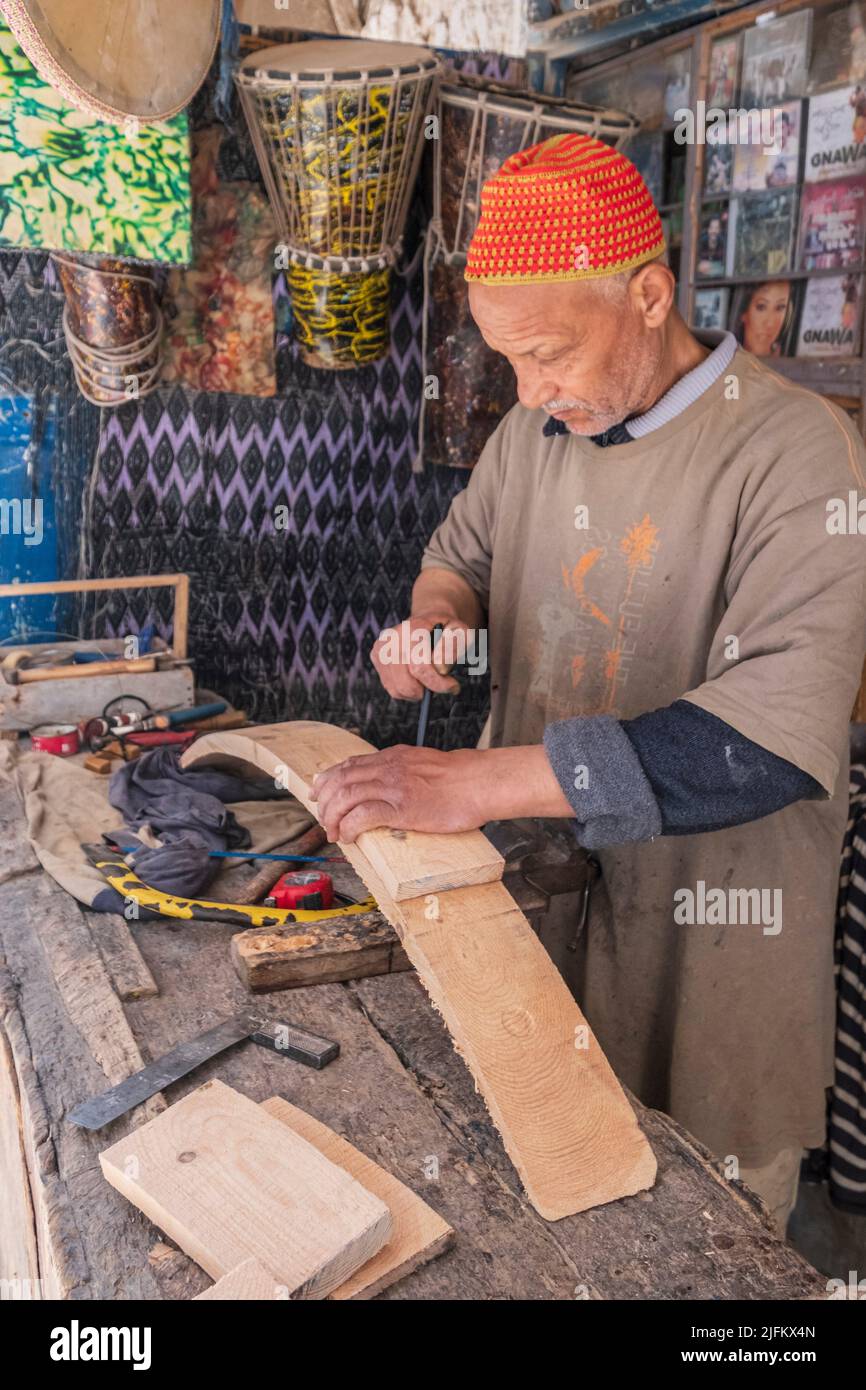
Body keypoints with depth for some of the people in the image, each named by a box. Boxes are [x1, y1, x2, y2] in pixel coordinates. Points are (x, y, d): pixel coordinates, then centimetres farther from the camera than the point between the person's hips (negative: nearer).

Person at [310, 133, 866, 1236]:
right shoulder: (532, 432, 3)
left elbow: (777, 737, -28)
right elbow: (459, 550, 20)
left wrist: (479, 782, -34)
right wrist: (439, 614, -7)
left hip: (708, 929, -5)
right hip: (535, 884, 5)